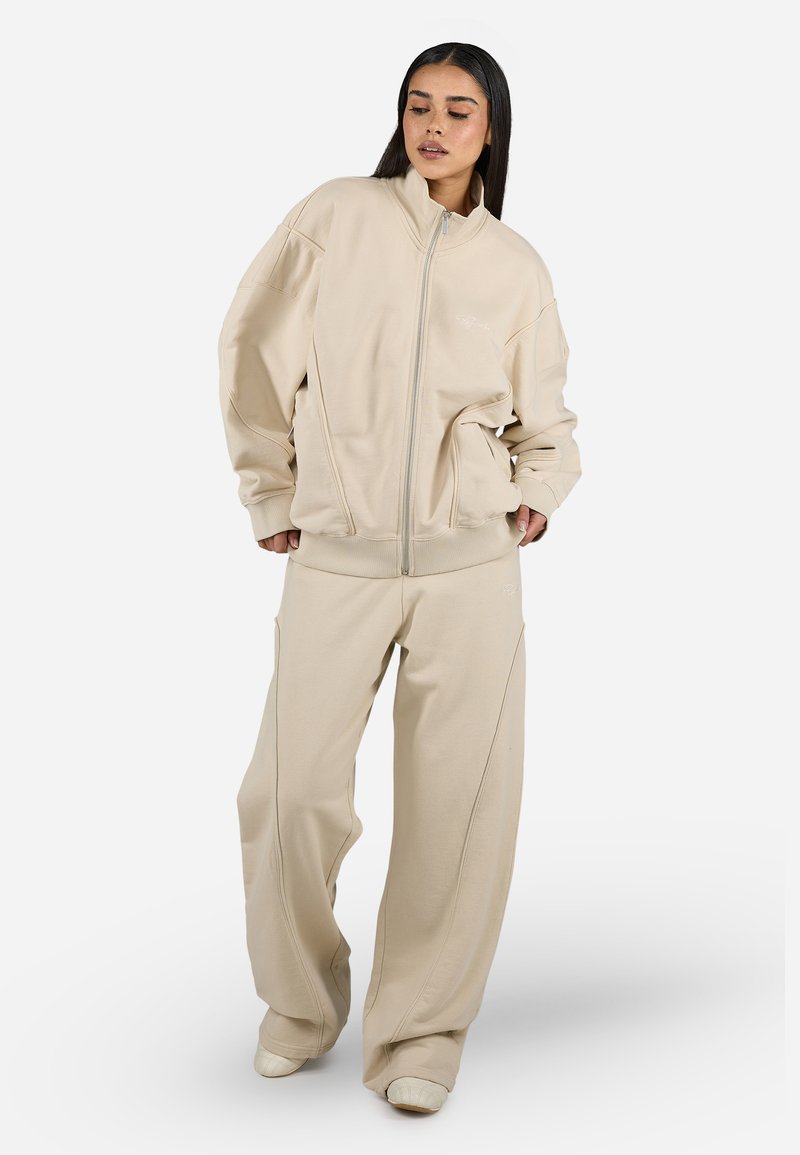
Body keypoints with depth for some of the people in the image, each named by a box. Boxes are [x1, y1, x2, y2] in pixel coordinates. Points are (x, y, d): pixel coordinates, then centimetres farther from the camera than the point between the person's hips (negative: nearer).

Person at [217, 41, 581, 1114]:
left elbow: (544, 412, 20)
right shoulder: (336, 217, 3)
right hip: (337, 556, -1)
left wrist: (540, 487, 1)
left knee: (458, 801, 2)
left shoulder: (515, 265, 9)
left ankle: (422, 1028, 19)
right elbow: (255, 353, 9)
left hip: (470, 562, 1)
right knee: (292, 790, -1)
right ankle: (302, 1001, 25)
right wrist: (272, 496, 8)